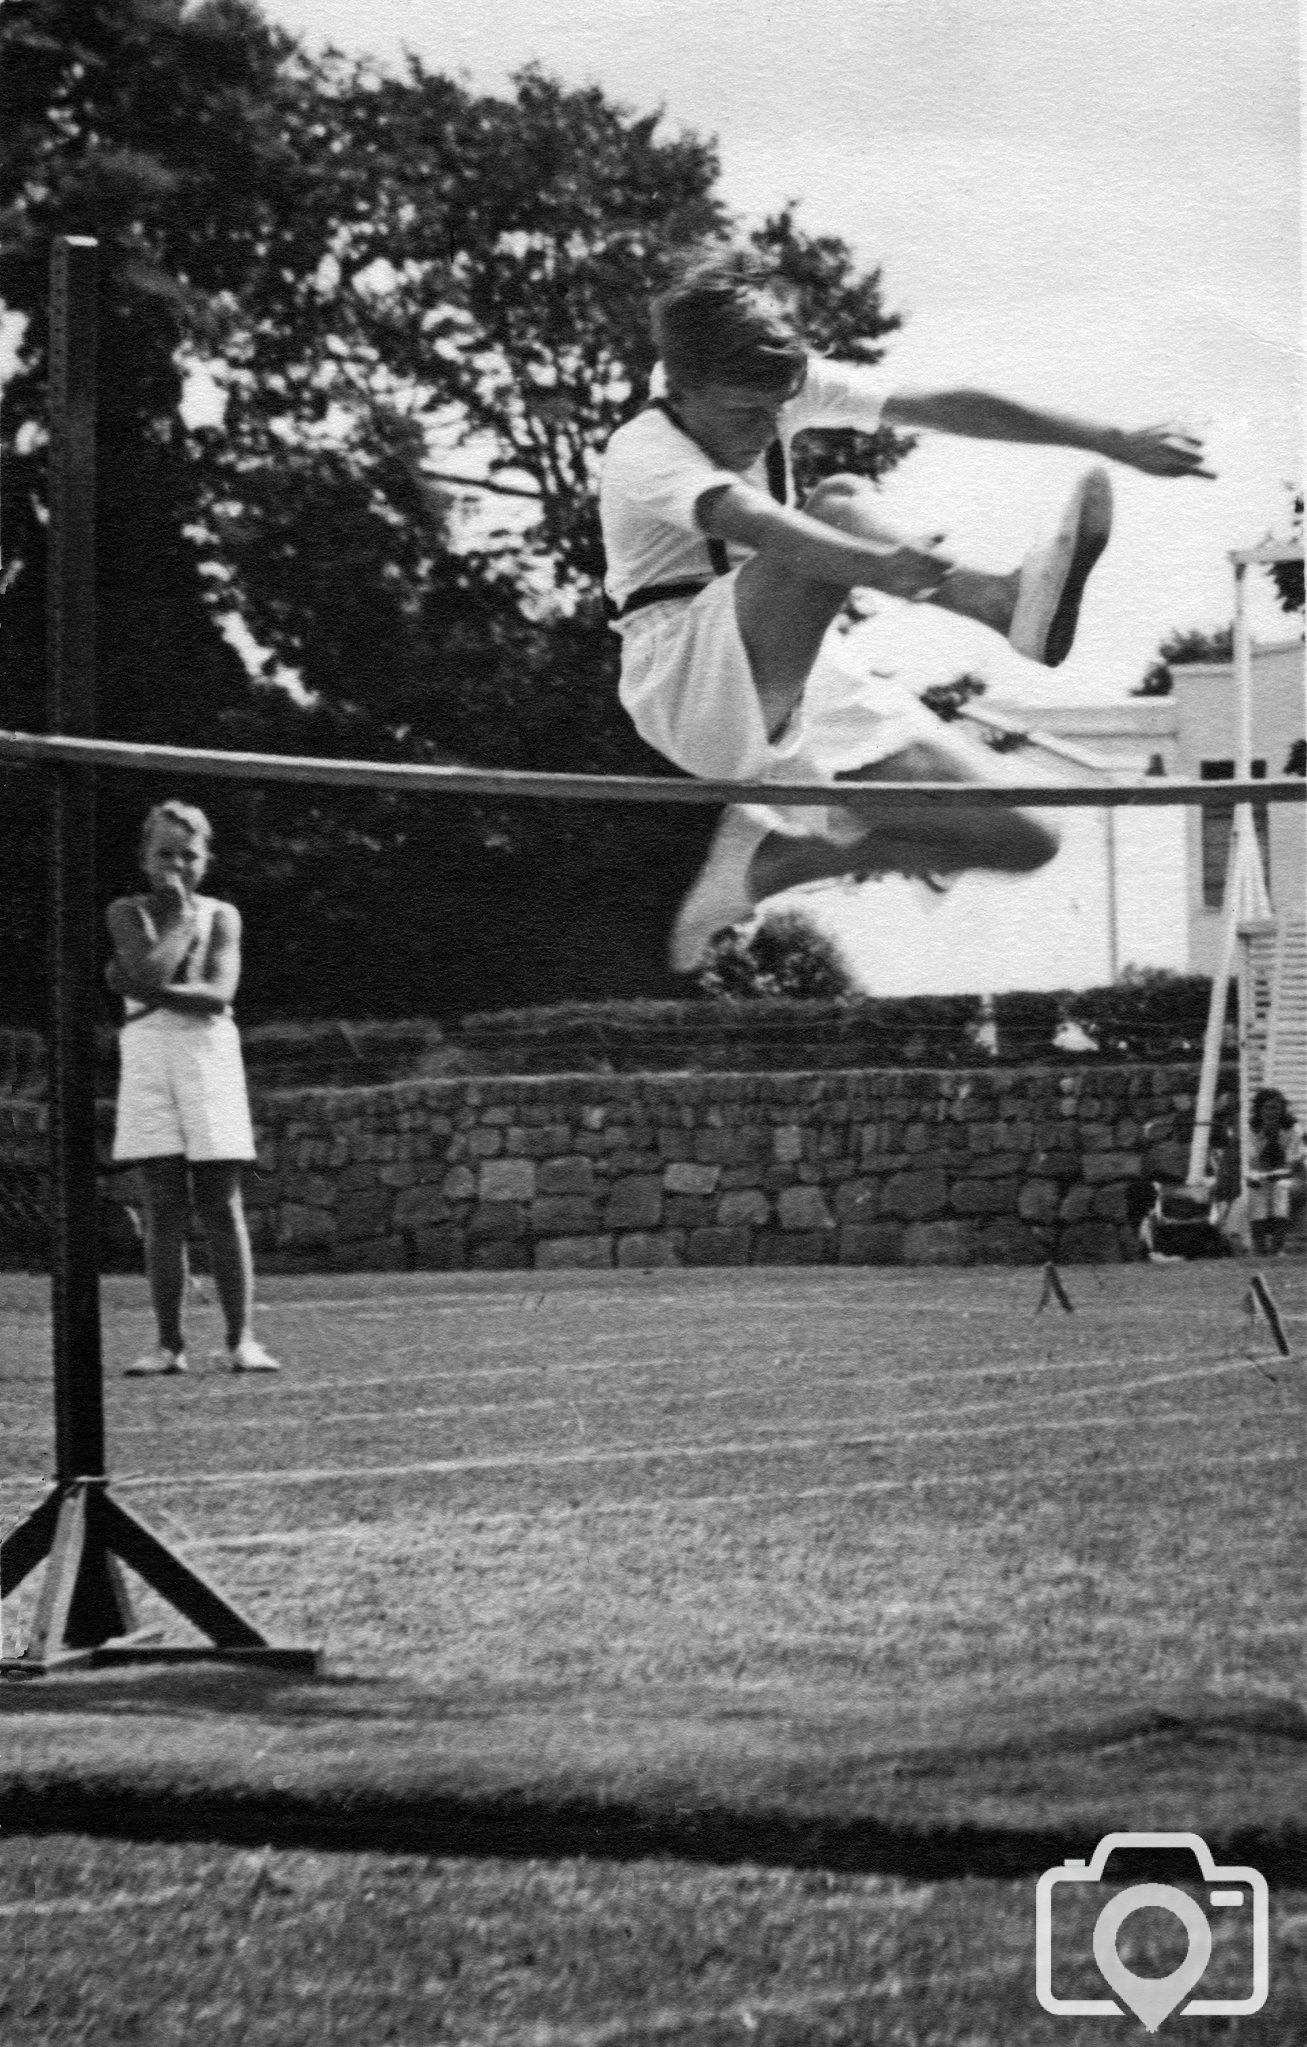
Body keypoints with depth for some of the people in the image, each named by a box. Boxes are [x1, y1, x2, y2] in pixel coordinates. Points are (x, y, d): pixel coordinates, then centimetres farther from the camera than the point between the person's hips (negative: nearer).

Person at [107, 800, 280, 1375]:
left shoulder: (222, 916, 5)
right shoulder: (127, 913, 4)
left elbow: (218, 994, -9)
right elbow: (151, 972, -13)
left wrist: (151, 992, -15)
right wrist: (182, 918, -6)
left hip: (210, 1053, 0)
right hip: (148, 1054, 0)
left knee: (221, 1203, -1)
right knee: (163, 1206, -1)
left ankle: (240, 1338, 0)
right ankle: (168, 1343, 2)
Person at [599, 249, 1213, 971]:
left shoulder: (784, 390, 4)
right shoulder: (643, 455, -16)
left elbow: (943, 408, 1)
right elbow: (751, 521, -38)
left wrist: (1116, 444, -2)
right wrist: (881, 563, -57)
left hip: (788, 696, 8)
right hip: (687, 690, -8)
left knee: (1025, 840, -1)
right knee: (840, 503, -29)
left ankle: (770, 856, 12)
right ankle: (1006, 602, -50)